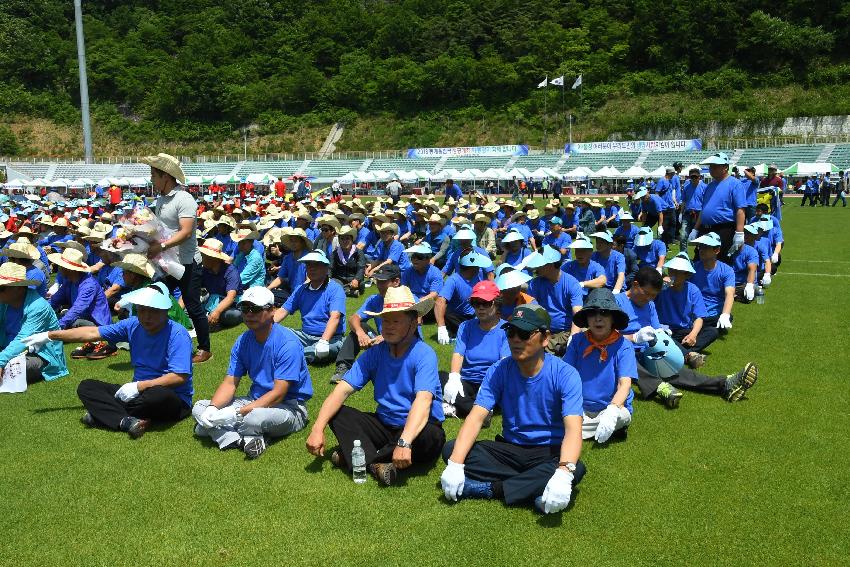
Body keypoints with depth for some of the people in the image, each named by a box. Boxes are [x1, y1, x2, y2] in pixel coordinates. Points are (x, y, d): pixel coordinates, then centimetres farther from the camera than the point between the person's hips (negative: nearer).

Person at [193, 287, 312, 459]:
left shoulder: (287, 342, -19)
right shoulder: (243, 341, 4)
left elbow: (278, 393, -23)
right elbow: (230, 383, 1)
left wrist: (239, 412, -29)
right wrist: (213, 408, -19)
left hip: (288, 406, -7)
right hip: (255, 401, 8)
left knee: (256, 417, -40)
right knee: (199, 408, -5)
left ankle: (219, 432, -9)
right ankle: (246, 440, -25)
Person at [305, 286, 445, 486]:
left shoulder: (424, 355, -16)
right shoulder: (375, 353, 0)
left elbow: (423, 401, -31)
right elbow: (342, 389, -7)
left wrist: (404, 442, -45)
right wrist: (317, 428, -21)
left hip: (416, 428, -4)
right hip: (384, 424, 5)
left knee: (430, 436, -36)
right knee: (338, 414, -11)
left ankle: (360, 456, -22)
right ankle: (375, 463, -30)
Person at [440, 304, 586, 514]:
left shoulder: (565, 374, -15)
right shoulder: (498, 371, -6)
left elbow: (573, 428, -27)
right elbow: (476, 418, -14)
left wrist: (564, 472, -46)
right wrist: (455, 464, -29)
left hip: (549, 453, -3)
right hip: (509, 448, 3)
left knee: (576, 469, -36)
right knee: (450, 450, -17)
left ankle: (485, 488, -27)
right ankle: (535, 485, -22)